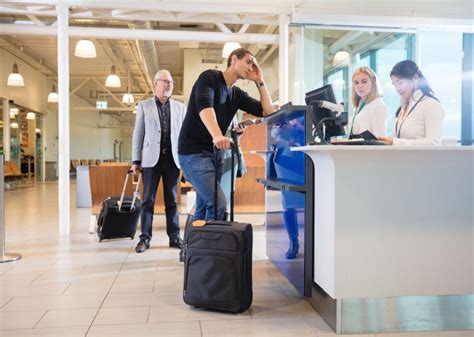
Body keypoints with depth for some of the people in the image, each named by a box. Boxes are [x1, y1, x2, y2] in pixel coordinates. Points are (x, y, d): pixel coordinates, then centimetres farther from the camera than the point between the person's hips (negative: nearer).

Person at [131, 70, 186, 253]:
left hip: (173, 158, 1)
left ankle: (174, 237, 12)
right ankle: (145, 238, 8)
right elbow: (138, 133, 4)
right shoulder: (144, 105, 7)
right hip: (152, 158, -1)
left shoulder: (180, 107, 10)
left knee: (172, 200, 6)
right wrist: (136, 160, -2)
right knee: (148, 199, 1)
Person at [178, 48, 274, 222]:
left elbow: (268, 111, 9)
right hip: (194, 152, -8)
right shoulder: (210, 77, -7)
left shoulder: (237, 94, 13)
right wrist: (217, 136, -43)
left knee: (203, 207, 10)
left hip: (216, 153, 8)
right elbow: (204, 105, -27)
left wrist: (259, 81, 5)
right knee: (219, 203, -19)